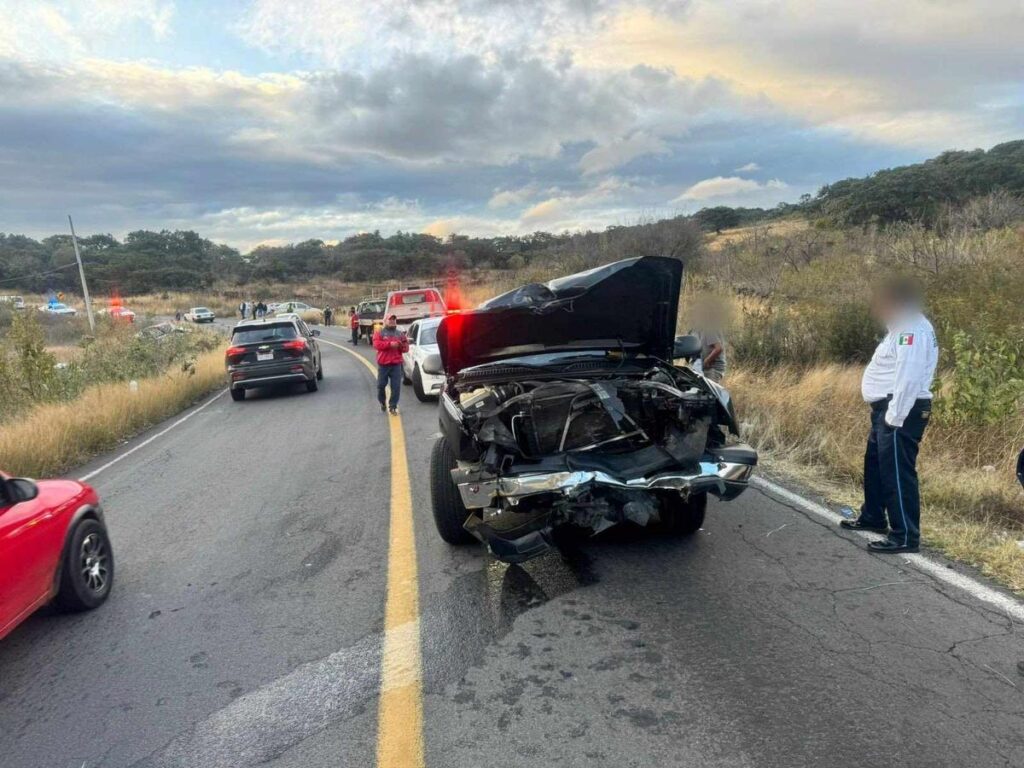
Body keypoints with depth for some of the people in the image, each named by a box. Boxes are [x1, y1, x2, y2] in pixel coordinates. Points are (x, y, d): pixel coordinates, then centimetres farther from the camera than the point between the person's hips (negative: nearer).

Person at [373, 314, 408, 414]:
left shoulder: (400, 334, 15)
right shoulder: (379, 333, 5)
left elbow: (406, 347, 10)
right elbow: (377, 344, -12)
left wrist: (400, 345, -12)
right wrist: (390, 344, -19)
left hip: (396, 364, 2)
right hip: (383, 364, -2)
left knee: (396, 386, -5)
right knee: (381, 385, 4)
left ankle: (393, 406, 3)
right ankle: (382, 403, 27)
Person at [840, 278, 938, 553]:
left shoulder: (913, 330, -18)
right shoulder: (902, 327, 17)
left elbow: (908, 378, -25)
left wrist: (894, 418, -25)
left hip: (901, 412, -11)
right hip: (887, 409, 11)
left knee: (897, 473, -7)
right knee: (875, 465, 21)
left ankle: (905, 536, 1)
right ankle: (872, 518, 36)